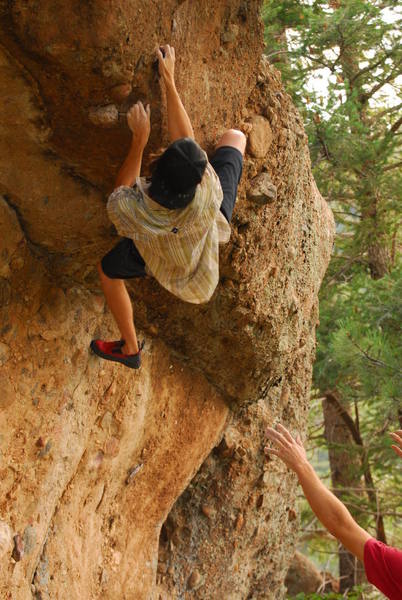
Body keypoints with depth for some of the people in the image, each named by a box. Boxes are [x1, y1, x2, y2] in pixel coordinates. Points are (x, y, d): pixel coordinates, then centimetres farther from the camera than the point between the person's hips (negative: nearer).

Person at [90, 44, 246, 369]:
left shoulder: (130, 214, -46)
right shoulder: (205, 198, -48)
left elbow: (121, 190, -20)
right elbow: (187, 137, -33)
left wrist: (139, 139, -26)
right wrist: (169, 80, -29)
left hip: (162, 248, 0)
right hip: (216, 226, 1)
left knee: (107, 269, 27)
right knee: (234, 135, 15)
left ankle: (130, 349, 40)